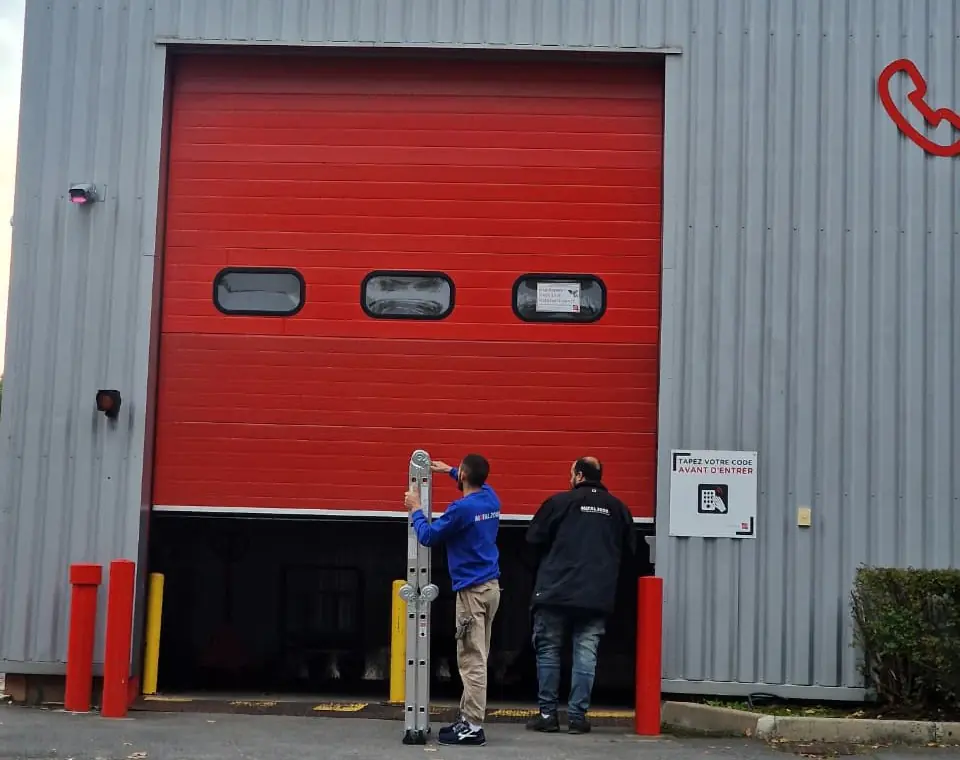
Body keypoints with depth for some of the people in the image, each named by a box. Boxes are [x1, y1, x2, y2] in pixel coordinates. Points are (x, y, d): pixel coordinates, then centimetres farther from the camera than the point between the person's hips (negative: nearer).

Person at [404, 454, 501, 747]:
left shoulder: (461, 508, -17)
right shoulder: (491, 498, 8)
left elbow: (427, 536, -7)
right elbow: (477, 483, 35)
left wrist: (415, 508, 7)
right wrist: (449, 471, 43)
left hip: (473, 590, -9)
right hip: (491, 586, 9)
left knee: (472, 661, -7)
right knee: (477, 659, 11)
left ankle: (473, 727, -6)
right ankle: (468, 718, 16)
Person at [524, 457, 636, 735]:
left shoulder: (560, 501, -4)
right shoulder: (618, 508, 6)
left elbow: (534, 538, -1)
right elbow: (629, 550, 13)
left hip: (556, 591, -2)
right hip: (597, 596, 2)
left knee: (548, 651, 7)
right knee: (586, 654, 5)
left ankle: (547, 714, 7)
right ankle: (577, 716, 3)